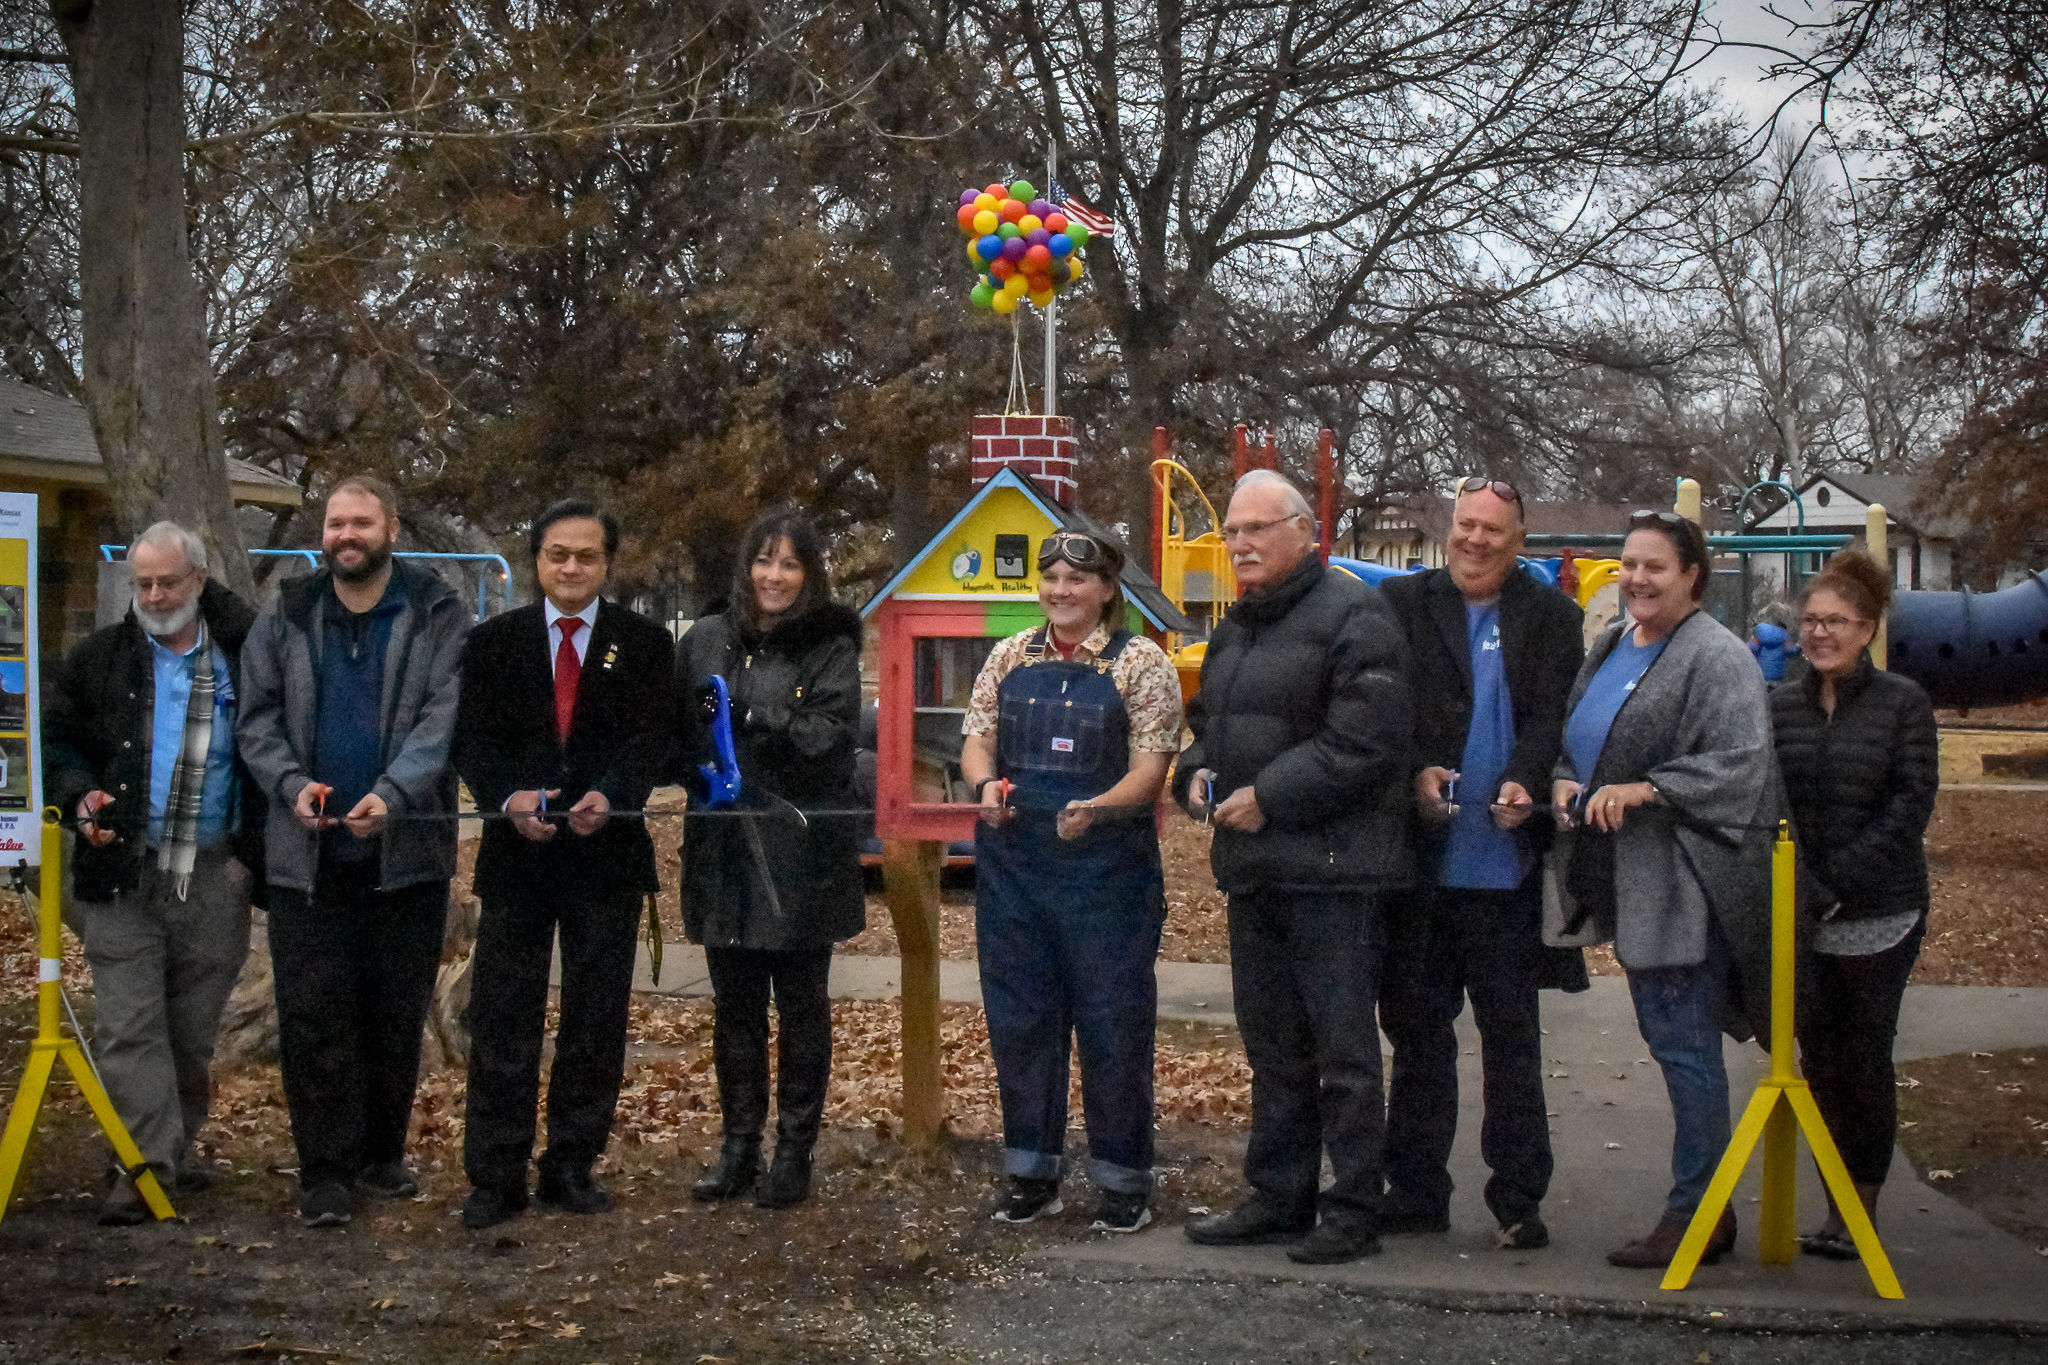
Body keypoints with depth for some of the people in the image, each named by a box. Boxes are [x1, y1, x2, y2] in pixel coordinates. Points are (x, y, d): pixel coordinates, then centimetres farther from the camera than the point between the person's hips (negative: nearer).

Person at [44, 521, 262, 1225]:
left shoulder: (242, 659, 3)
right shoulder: (100, 657, 7)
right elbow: (57, 738, 12)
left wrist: (253, 849, -2)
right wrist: (80, 796, -8)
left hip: (213, 875, 0)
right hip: (123, 870, 0)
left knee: (194, 1029, 10)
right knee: (129, 1023, -6)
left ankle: (177, 1147, 26)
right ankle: (147, 1163, -5)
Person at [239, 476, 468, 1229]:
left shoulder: (437, 616, 1)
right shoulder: (286, 617, 9)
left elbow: (443, 717, -9)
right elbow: (257, 717, 6)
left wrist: (392, 794, -23)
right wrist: (291, 783, -12)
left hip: (406, 849, -1)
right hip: (307, 852, 1)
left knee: (397, 1013, 9)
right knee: (314, 1013, 0)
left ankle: (382, 1153, 24)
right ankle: (323, 1169, 7)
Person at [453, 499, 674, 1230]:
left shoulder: (643, 643, 5)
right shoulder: (492, 641, 8)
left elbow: (652, 735, -4)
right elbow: (472, 737, 0)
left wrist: (611, 795, -23)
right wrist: (507, 797, -19)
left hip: (607, 851, 0)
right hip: (516, 853, 0)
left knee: (597, 1019, 6)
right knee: (503, 1018, 0)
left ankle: (573, 1165, 17)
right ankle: (496, 1176, 6)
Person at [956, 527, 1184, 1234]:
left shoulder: (1139, 662, -3)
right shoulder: (1008, 659, 10)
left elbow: (1149, 769, -9)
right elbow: (976, 742, 9)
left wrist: (1097, 808, -28)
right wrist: (987, 783, -14)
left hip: (1107, 866, -4)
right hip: (1012, 865, 4)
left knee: (1113, 1022, 1)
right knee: (1019, 1018, 9)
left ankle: (1122, 1178, 14)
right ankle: (1031, 1172, 22)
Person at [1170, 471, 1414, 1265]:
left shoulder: (1350, 615, -10)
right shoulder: (1235, 630, 19)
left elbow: (1366, 739, -19)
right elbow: (1207, 722, 29)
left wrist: (1269, 796, -18)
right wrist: (1196, 775, 6)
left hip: (1330, 870, -9)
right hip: (1251, 868, 9)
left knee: (1343, 1049, -3)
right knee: (1272, 1046, 15)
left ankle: (1353, 1210, 5)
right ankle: (1278, 1199, 25)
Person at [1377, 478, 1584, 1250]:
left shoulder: (1550, 618, 7)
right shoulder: (1402, 604, 7)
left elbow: (1552, 717, -4)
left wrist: (1524, 783, -22)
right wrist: (1415, 774, -18)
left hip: (1507, 864, -1)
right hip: (1419, 859, 1)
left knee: (1512, 1034, 7)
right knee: (1417, 1028, 10)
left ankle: (1518, 1199, 16)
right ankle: (1415, 1194, 20)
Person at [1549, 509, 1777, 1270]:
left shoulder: (1718, 659, -10)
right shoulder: (1608, 648, 15)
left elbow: (1739, 765, -19)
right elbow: (1571, 738, 23)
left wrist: (1642, 790, -24)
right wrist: (1564, 781, 2)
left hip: (1682, 882, -9)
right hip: (1624, 879, 9)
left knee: (1682, 1041, -5)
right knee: (1665, 1033, 14)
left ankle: (1698, 1212, 4)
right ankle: (1702, 1199, 24)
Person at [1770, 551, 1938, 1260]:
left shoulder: (1902, 702, -2)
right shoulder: (1778, 704, 7)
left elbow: (1910, 804, -8)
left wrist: (1837, 882, -13)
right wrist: (1801, 888, -11)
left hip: (1880, 913, -3)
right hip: (1800, 916, 3)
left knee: (1865, 1056, 2)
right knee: (1819, 1056, 4)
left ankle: (1859, 1205, 11)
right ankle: (1840, 1203, 13)